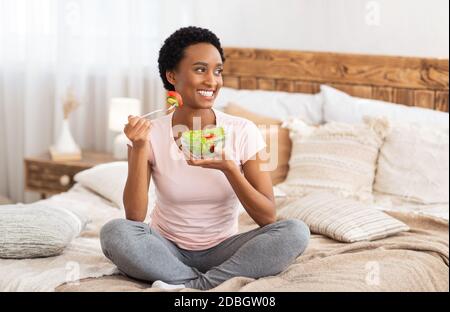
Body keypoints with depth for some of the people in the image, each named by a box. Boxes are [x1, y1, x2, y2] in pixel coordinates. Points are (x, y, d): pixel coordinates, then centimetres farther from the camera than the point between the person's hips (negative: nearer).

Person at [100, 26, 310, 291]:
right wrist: (139, 147, -24)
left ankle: (193, 285, -25)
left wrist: (228, 168, -27)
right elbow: (135, 218, -16)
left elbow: (268, 217, -12)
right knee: (114, 232, -30)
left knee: (296, 232, -25)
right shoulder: (153, 134, -8)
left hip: (222, 250, 1)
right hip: (168, 250, -1)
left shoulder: (244, 132, -8)